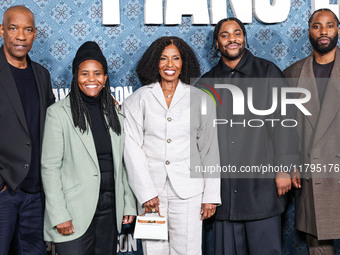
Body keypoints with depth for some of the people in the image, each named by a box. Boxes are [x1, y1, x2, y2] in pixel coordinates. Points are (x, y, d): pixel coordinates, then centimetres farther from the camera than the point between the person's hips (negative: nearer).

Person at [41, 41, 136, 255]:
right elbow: (50, 167, -8)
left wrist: (129, 204, 10)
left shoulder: (114, 114, 10)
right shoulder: (58, 113, -4)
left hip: (110, 210, 5)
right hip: (75, 213, -4)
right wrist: (58, 215, -12)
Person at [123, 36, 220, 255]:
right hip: (150, 190, 0)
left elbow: (209, 149, 6)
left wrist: (211, 195, 3)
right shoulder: (138, 100, 3)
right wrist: (146, 193, -8)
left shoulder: (201, 99, 6)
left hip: (188, 191, 0)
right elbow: (133, 148, -1)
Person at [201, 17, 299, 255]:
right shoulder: (207, 82, 12)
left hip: (261, 184, -2)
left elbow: (283, 122, 1)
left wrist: (284, 168, -6)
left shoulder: (267, 72, 5)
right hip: (223, 187, 3)